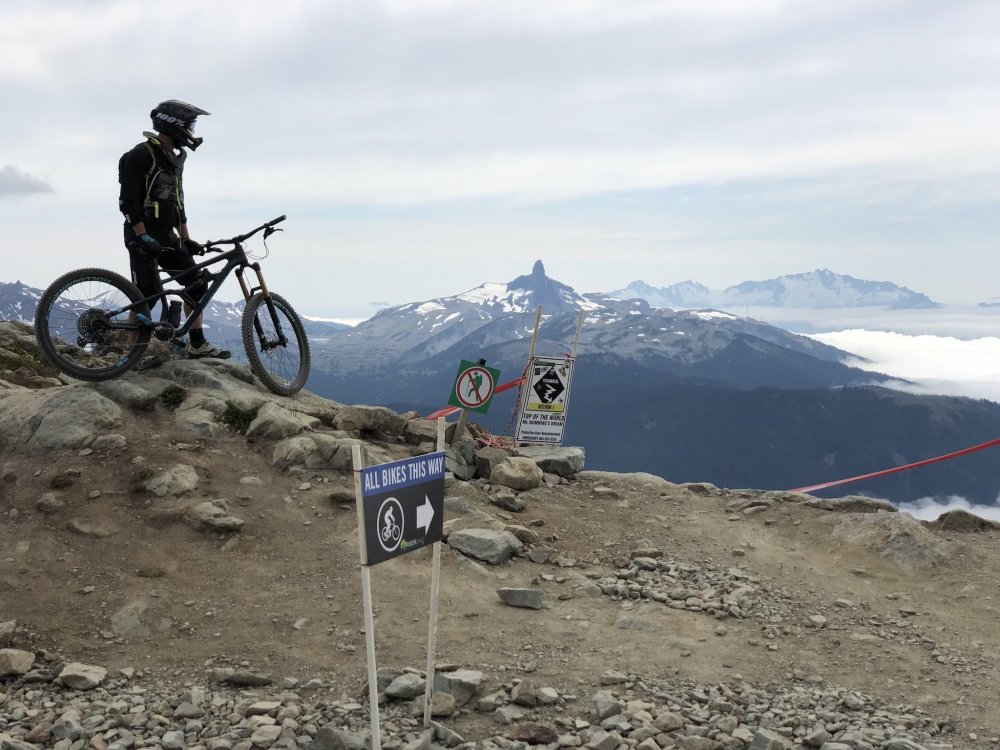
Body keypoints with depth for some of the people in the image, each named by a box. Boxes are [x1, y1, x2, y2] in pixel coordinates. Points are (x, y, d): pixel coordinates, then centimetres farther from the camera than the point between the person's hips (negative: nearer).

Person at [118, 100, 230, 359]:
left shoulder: (175, 159, 16)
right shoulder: (142, 154, -12)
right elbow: (128, 200, -19)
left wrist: (186, 239, 19)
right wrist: (142, 236, -25)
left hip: (167, 235, 8)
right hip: (143, 235, -8)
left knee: (196, 282, 2)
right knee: (147, 294, -9)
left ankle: (197, 344, 7)